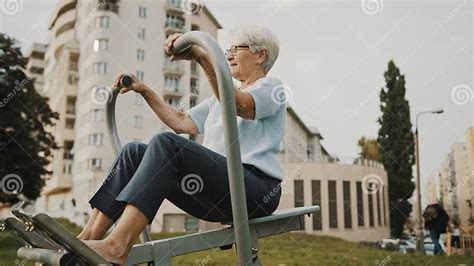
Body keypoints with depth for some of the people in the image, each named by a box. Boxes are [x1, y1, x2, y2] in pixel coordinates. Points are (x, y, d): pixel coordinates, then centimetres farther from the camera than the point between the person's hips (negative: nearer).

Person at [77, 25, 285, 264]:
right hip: (218, 195, 8)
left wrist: (201, 56, -31)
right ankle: (87, 238, -13)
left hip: (256, 188, -8)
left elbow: (238, 105, -20)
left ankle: (117, 246, -37)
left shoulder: (270, 86, 5)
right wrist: (143, 90, 19)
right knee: (134, 151, -5)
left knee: (166, 143, -28)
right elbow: (182, 123, 23)